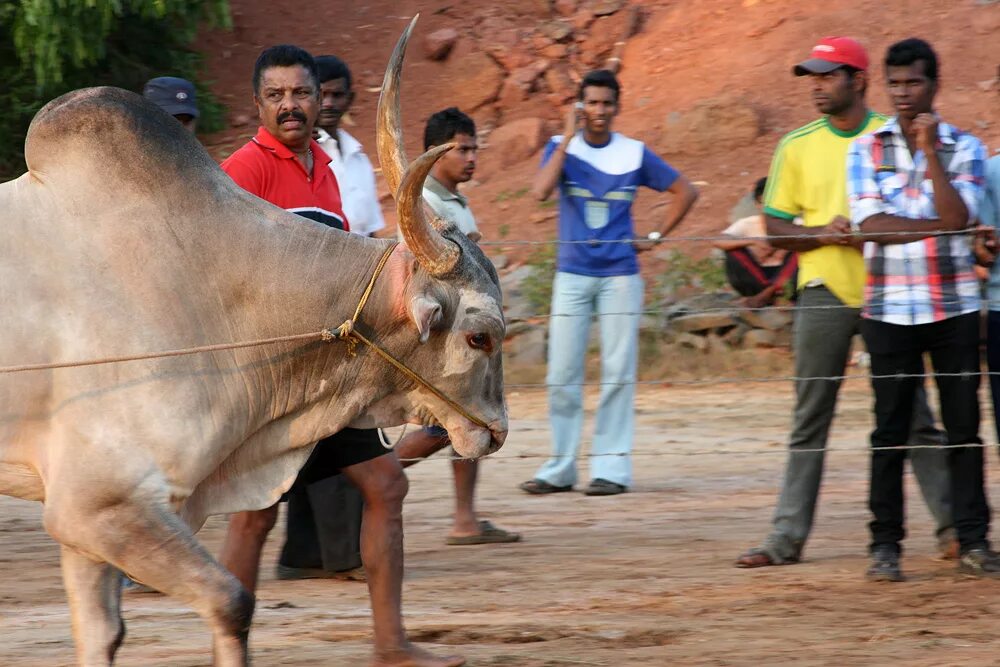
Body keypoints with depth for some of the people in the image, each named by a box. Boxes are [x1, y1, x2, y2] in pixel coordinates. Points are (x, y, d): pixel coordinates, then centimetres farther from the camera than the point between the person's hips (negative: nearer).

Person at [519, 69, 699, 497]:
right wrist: (568, 138, -17)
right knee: (561, 375, 0)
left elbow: (685, 192, 12)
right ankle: (559, 468, 7)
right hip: (572, 274, 0)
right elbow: (541, 192, -18)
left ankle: (612, 468, 2)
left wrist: (655, 237, 4)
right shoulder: (561, 148, 1)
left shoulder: (635, 154, 3)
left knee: (618, 374, -2)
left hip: (620, 275, 0)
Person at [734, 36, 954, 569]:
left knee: (913, 415, 1)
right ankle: (788, 536, 4)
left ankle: (951, 525, 7)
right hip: (824, 291, 1)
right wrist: (824, 232, -11)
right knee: (809, 421, 3)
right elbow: (775, 228, 6)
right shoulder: (797, 146, 7)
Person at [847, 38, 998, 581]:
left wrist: (930, 150, -14)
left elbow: (955, 216, -12)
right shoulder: (865, 150, 5)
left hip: (954, 307, 0)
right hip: (889, 309, 0)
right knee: (890, 431, 1)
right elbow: (869, 224, -8)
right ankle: (885, 545, 5)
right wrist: (939, 225, -9)